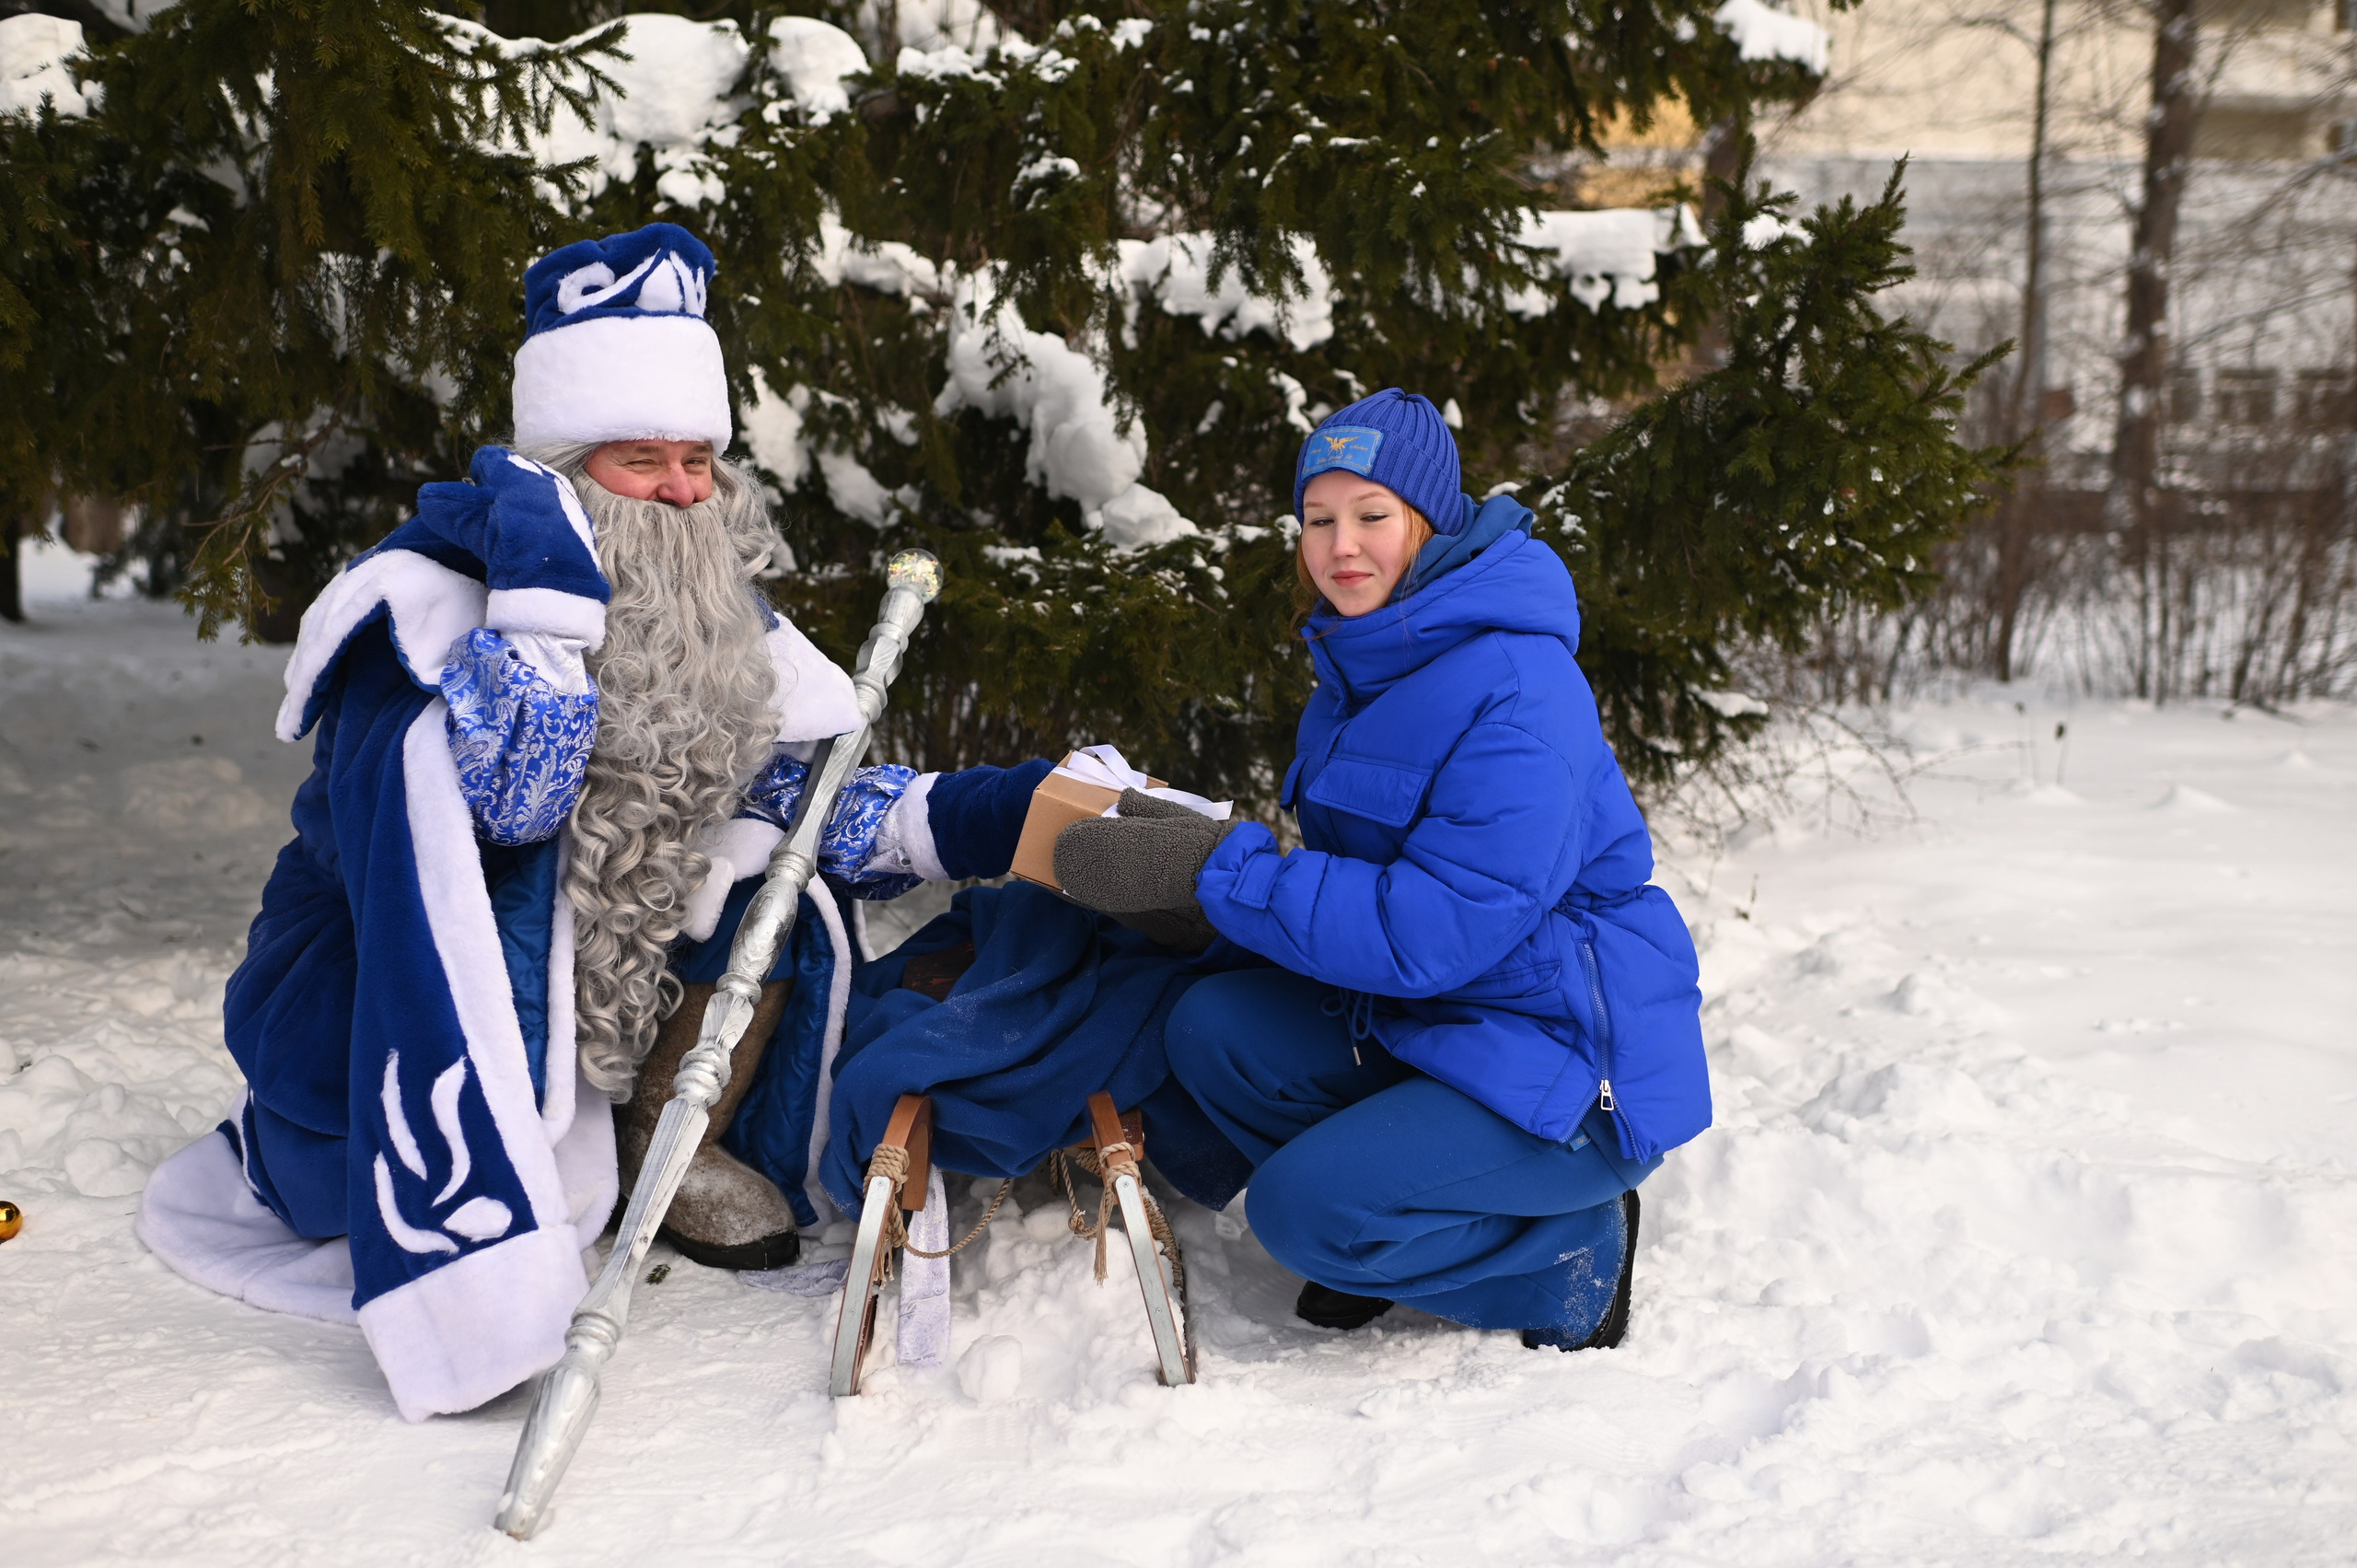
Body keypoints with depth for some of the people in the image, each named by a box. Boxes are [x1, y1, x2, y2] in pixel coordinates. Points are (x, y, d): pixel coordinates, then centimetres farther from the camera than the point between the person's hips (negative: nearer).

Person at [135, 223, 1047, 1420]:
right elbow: (494, 803, -35)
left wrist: (1019, 811, -17)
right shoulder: (433, 596, -20)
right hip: (371, 1041, -5)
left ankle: (665, 1154, 6)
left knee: (770, 823, -6)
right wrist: (548, 585, -37)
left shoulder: (725, 634, -2)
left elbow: (839, 810, -3)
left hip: (583, 1020, 5)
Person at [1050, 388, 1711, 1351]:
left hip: (1576, 1060, -9)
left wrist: (1213, 873, -25)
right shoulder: (1360, 662, 7)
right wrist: (1176, 851, -7)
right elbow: (1346, 877, 11)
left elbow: (1434, 931, -27)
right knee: (1211, 1033, -9)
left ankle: (1571, 1251, 2)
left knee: (1306, 1205, -21)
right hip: (1421, 1020, 9)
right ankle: (1381, 1224, 6)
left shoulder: (1515, 690, -23)